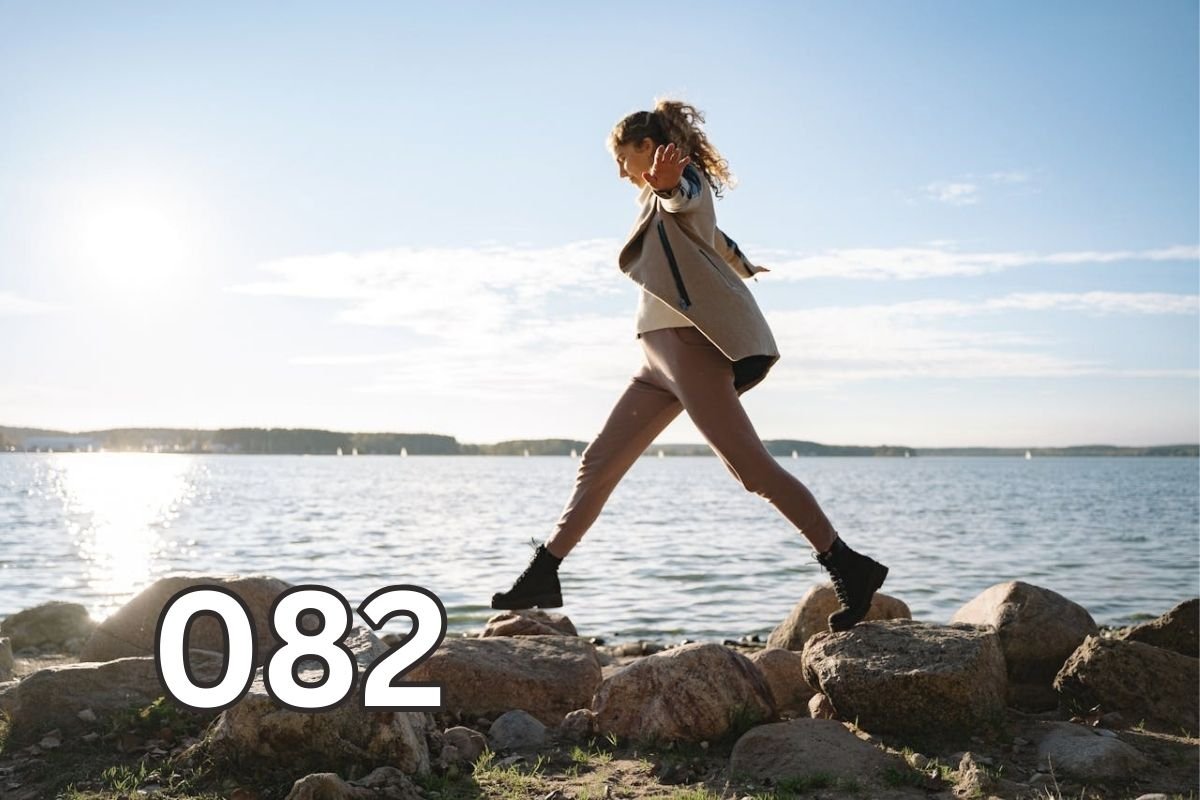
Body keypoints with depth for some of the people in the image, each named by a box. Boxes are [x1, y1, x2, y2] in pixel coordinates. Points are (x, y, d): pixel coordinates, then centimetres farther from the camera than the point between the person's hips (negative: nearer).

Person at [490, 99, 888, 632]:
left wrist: (665, 187, -50)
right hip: (664, 353, 10)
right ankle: (542, 577, 11)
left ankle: (848, 568, -10)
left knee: (751, 466, -15)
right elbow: (715, 239, 43)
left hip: (690, 341, -10)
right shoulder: (667, 194, 25)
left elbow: (685, 197, -28)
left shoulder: (685, 179, -2)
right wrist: (744, 267, 60)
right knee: (600, 462, 7)